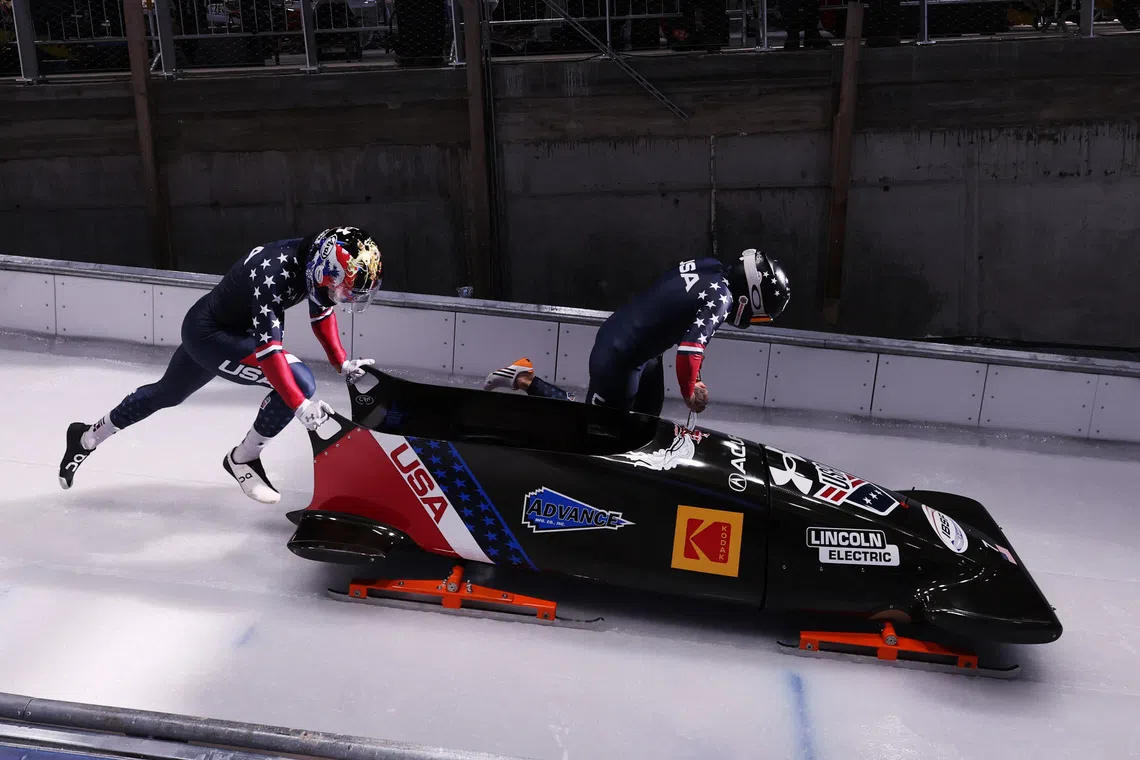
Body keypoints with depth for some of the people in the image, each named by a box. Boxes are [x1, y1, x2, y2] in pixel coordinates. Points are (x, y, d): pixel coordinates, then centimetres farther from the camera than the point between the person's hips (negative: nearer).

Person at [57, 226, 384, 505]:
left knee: (165, 394, 27)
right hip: (209, 335, -9)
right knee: (299, 381, -23)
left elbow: (322, 312, 7)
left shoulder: (315, 258, -11)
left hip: (234, 327, 9)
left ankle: (86, 438, 49)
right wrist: (300, 405, -43)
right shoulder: (273, 272, -35)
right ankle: (243, 460, -3)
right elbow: (266, 348, -39)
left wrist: (342, 363, 0)